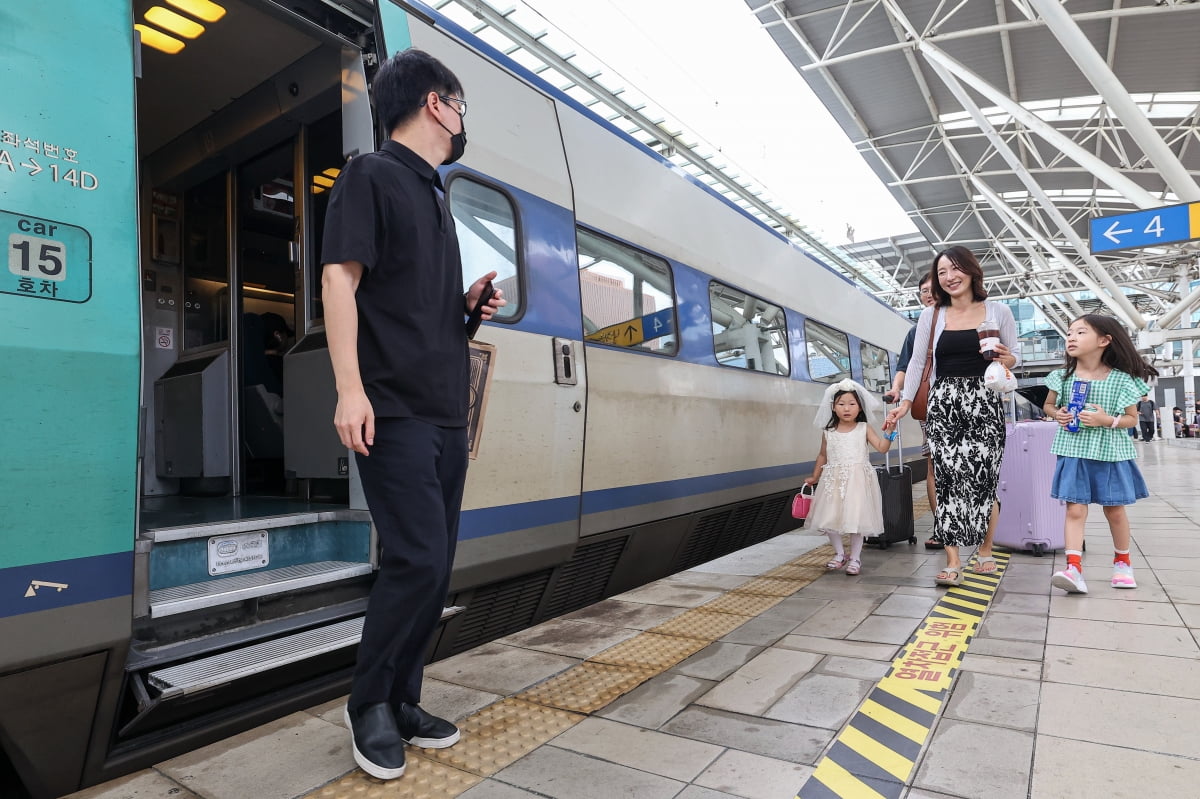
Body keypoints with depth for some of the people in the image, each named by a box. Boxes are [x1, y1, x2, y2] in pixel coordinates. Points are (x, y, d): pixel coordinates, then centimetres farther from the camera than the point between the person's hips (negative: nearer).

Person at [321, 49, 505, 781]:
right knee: (416, 558, -11)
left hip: (447, 414, 8)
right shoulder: (371, 176, 1)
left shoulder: (435, 196, 23)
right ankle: (369, 705, 11)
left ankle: (402, 702, 21)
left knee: (435, 565, 8)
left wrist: (471, 305, 6)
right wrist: (350, 387, -20)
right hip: (394, 410, -8)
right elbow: (340, 281, -10)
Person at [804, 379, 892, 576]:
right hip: (834, 481, 2)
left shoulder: (864, 428, 1)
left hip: (858, 480, -2)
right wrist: (814, 477, 19)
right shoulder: (829, 433, 5)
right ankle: (839, 554, 22)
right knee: (829, 518, 1)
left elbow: (882, 447, -6)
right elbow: (823, 456, 16)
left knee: (856, 518, -2)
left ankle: (855, 558, 16)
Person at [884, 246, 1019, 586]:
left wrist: (1005, 359, -9)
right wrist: (905, 402, 3)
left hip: (984, 402, 0)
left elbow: (1013, 359, 14)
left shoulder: (998, 311, 8)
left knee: (983, 477, -3)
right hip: (942, 403, 0)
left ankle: (985, 551, 20)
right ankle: (953, 563, -8)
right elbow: (917, 362, 10)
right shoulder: (931, 316, 10)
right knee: (948, 477, -9)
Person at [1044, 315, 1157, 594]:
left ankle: (1122, 562, 35)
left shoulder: (1121, 379, -5)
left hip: (1110, 452, 0)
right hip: (1075, 452, 0)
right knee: (1075, 510, -5)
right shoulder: (1063, 376, 0)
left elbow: (1132, 418, 1)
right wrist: (1057, 414, -6)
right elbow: (1048, 405, 15)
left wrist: (1108, 420, -18)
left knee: (1115, 509, 13)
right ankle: (1074, 568, -9)